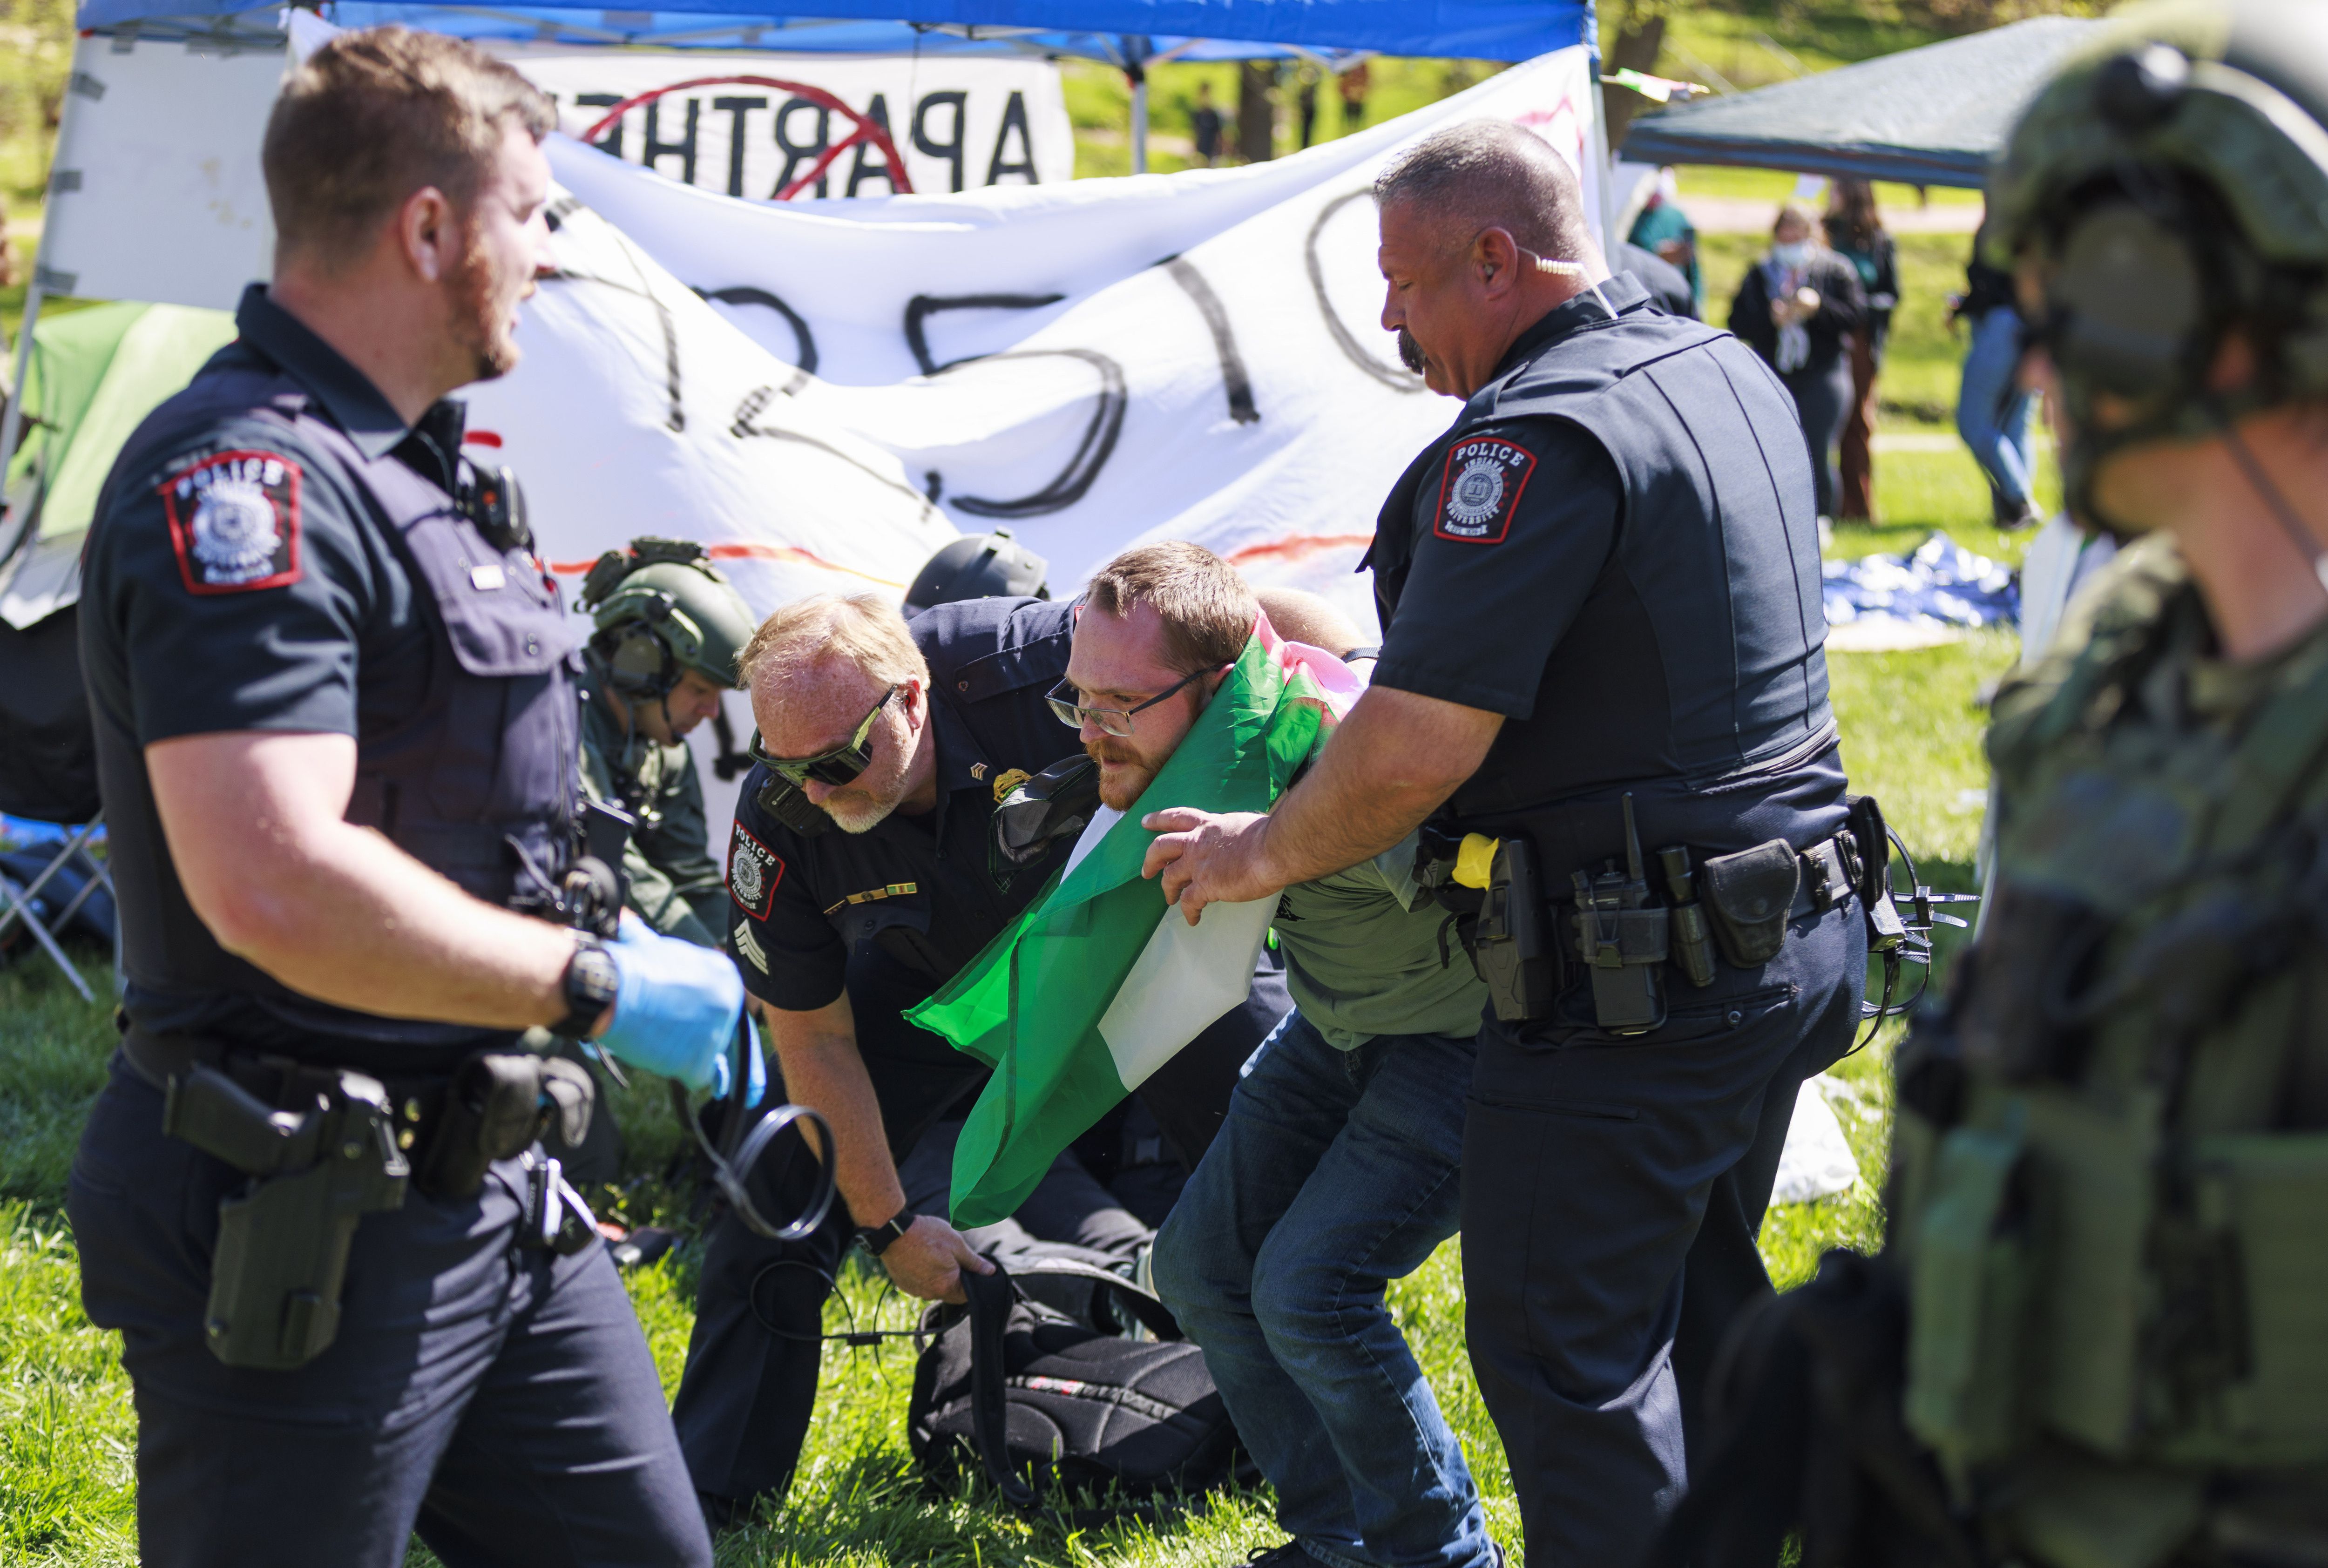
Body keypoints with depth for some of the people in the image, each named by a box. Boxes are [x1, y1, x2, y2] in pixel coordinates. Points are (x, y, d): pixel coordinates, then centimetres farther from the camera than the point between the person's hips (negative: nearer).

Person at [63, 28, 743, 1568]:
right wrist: (597, 985, -21)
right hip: (302, 1223, -10)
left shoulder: (412, 460, 15)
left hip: (494, 1192, 10)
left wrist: (628, 959, 16)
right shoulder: (248, 483, -19)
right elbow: (276, 884, -30)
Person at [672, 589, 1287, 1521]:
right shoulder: (778, 821, -29)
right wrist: (888, 1224, -12)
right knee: (783, 1183, -7)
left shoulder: (1031, 666, -41)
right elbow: (814, 1038, -15)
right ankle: (704, 1488, 6)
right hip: (929, 973, 1)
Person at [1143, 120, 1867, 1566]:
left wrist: (1263, 854, -6)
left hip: (1631, 995, -10)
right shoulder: (1733, 374, 10)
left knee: (1566, 1350, -2)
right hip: (1798, 943, 10)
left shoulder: (1540, 440, -20)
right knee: (1701, 1310, 21)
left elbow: (1418, 749, -23)